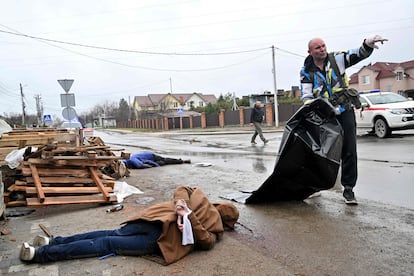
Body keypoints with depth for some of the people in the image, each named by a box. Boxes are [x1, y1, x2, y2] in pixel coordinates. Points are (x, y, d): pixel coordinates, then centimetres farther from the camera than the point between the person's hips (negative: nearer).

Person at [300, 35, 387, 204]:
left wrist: (368, 44, -30)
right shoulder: (306, 72, 1)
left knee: (349, 151, -2)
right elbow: (306, 96, -7)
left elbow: (358, 54, -8)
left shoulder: (337, 59, 2)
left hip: (345, 112, 0)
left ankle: (348, 189, 8)